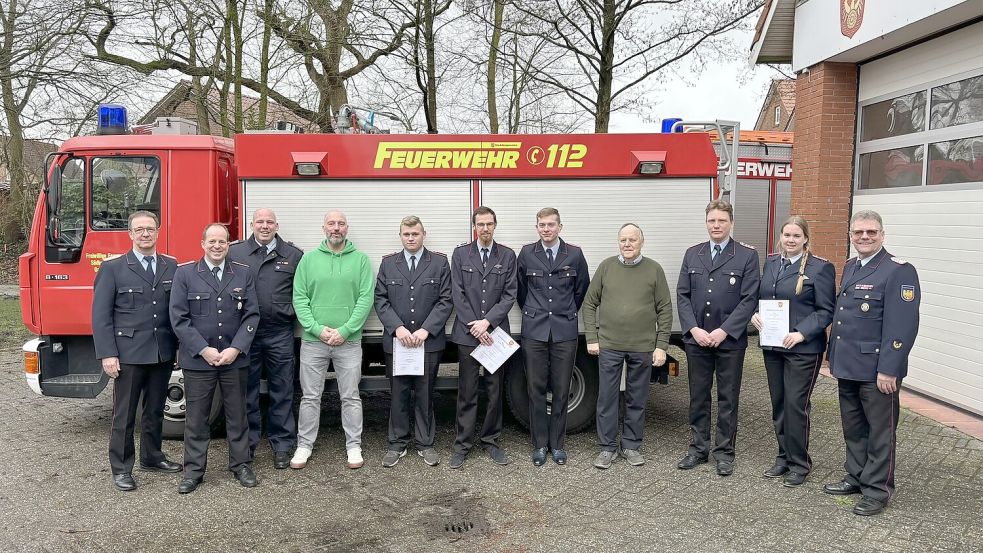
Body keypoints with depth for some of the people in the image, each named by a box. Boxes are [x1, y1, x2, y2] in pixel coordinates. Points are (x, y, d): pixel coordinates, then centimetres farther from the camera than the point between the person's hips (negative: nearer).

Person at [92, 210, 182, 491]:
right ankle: (121, 468, 16)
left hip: (163, 352, 3)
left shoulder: (172, 266, 6)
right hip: (128, 354, -3)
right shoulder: (112, 268, -2)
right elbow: (100, 315, -4)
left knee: (155, 410, 16)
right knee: (124, 415, 5)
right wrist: (107, 354, -11)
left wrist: (179, 346, 0)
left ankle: (151, 457, 32)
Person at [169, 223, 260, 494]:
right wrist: (204, 350, -13)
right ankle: (193, 470, 18)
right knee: (196, 418, 7)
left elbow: (252, 314, 1)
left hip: (235, 359, 2)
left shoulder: (243, 273, 5)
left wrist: (236, 349, -11)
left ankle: (241, 465, 22)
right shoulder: (184, 273, 0)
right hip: (197, 359, -1)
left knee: (237, 415, 10)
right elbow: (179, 317, -5)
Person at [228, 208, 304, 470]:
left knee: (282, 391, 6)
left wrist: (292, 310, -2)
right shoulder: (234, 252, 5)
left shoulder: (293, 255, 6)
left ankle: (281, 444, 16)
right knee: (246, 390, 9)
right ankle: (247, 443, 22)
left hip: (280, 333, 0)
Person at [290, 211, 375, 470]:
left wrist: (344, 330, -13)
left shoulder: (361, 259, 1)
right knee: (310, 397, 8)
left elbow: (366, 299, -5)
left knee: (350, 397, 7)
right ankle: (304, 445, 21)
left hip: (349, 341, -1)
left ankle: (353, 446, 18)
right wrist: (318, 329, -11)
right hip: (313, 340, 1)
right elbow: (299, 298, 0)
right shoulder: (309, 259, 4)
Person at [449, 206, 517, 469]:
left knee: (495, 390, 8)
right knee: (467, 393, 3)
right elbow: (457, 294, -1)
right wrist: (474, 327, -10)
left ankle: (491, 440, 21)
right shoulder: (460, 254, 4)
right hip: (467, 333, -1)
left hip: (496, 331, 1)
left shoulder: (507, 255, 5)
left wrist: (487, 322, -12)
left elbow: (509, 294, -1)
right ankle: (463, 444, 11)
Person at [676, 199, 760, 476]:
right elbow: (682, 296, 4)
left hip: (730, 340, -3)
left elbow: (749, 299, -8)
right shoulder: (692, 254, 8)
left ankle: (724, 451, 19)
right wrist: (694, 329, -9)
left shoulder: (747, 256, -2)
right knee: (698, 396, 11)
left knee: (728, 398, 7)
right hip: (696, 339, 3)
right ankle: (698, 448, 23)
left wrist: (723, 331, -15)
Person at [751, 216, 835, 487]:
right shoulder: (771, 263, 10)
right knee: (778, 404, 13)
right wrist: (755, 314, -4)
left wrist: (802, 333, -19)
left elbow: (826, 311, -8)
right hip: (772, 346, 6)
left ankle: (799, 463, 13)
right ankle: (784, 457, 27)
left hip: (803, 348, -6)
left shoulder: (820, 268, -7)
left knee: (796, 405, -3)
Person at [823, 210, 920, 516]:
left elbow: (902, 326, -18)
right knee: (853, 427, 18)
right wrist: (833, 353, 15)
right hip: (847, 365, 7)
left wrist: (888, 370, -21)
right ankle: (856, 477, 33)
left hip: (876, 369, -7)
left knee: (880, 431, 6)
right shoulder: (850, 267, 12)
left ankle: (878, 488, 19)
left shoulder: (899, 271, -13)